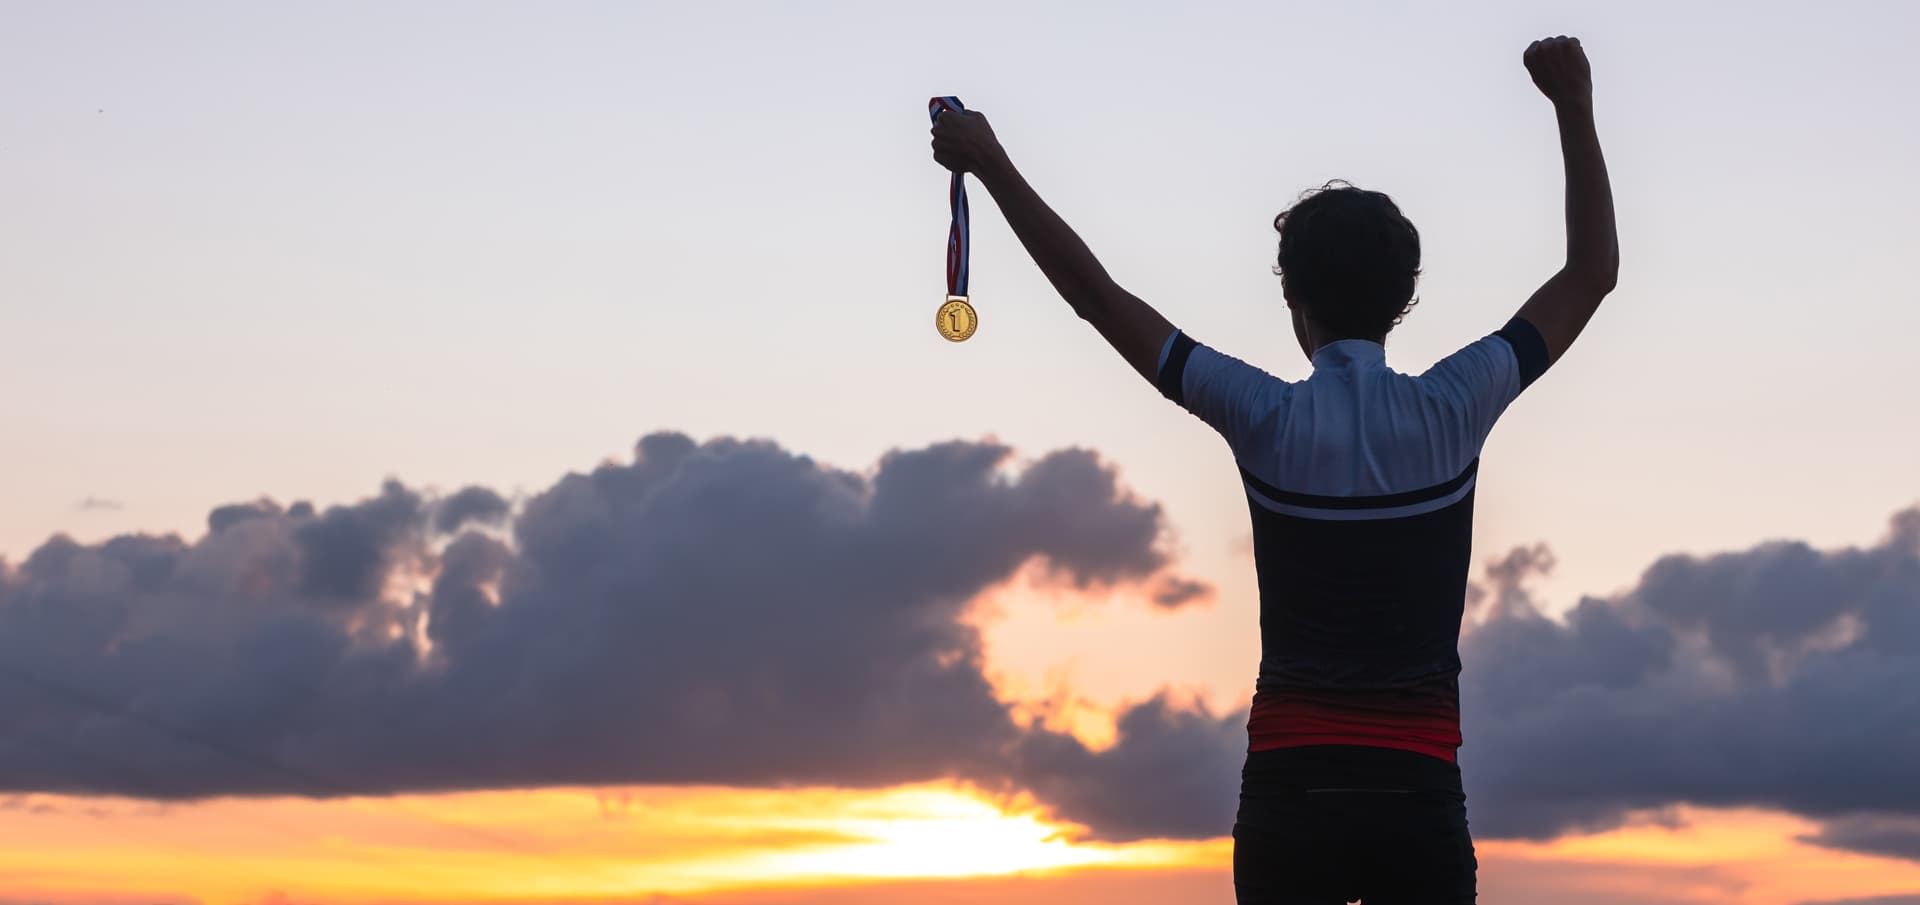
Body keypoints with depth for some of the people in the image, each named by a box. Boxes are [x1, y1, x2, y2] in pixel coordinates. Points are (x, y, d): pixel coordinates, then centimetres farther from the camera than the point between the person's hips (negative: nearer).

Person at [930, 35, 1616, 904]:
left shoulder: (1266, 419, -5)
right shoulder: (1451, 409, -2)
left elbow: (1097, 294, 1)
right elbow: (1593, 271, 8)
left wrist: (994, 167, 9)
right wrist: (1573, 107, 12)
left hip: (1290, 789, 0)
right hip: (1420, 792, 1)